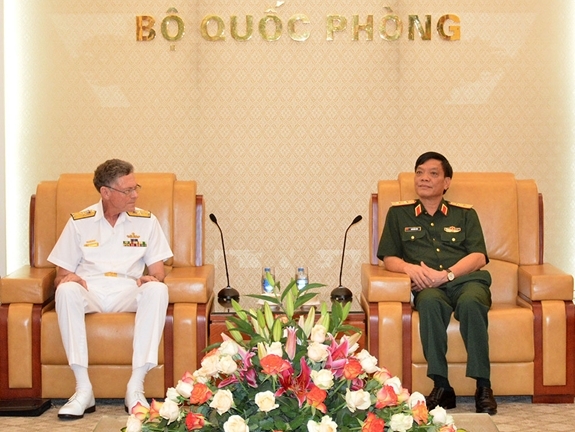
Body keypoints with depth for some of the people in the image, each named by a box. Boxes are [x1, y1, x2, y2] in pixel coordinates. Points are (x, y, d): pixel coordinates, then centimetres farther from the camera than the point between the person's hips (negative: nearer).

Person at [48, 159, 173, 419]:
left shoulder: (146, 221, 9)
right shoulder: (79, 222, 7)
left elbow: (157, 271, 9)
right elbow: (61, 274, 8)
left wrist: (152, 278, -16)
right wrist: (67, 279, -17)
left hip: (129, 294, 1)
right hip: (89, 293, -1)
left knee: (157, 290, -32)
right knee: (66, 291, -34)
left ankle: (135, 386, -31)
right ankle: (83, 388, -32)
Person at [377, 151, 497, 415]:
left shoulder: (465, 214, 21)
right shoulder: (399, 213, 22)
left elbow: (478, 257, 8)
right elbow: (388, 258, 16)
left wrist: (445, 274, -11)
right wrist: (409, 267, -8)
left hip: (466, 279, 0)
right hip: (428, 287, 0)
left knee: (470, 302, -37)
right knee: (430, 302, -38)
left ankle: (483, 387, -32)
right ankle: (441, 386, -34)